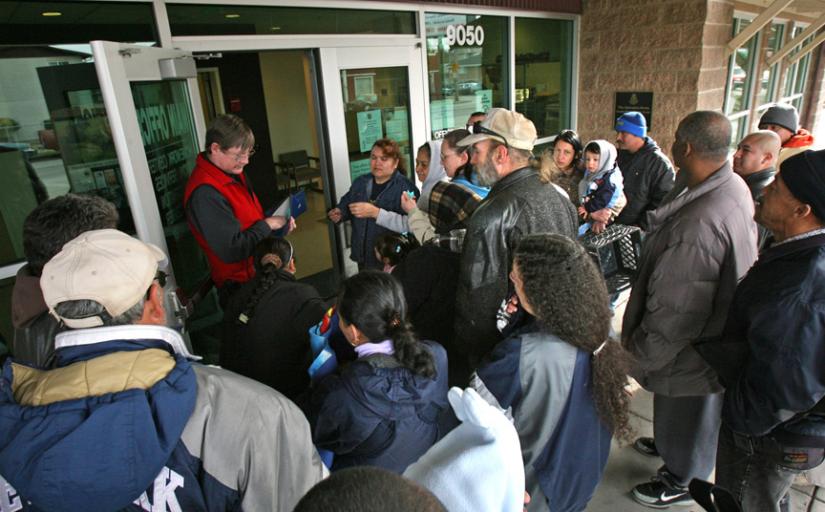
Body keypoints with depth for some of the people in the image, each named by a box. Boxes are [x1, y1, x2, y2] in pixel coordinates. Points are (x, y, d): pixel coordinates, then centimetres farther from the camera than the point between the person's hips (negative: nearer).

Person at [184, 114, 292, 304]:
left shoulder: (233, 171, 2)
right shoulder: (204, 193, -28)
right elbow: (232, 250, -29)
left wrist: (278, 220, -2)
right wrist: (268, 224, -18)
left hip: (260, 270, 9)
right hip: (239, 283, -9)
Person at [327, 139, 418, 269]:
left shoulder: (405, 187, -14)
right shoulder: (360, 182, 8)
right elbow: (345, 204, 18)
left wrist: (375, 212, -34)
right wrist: (338, 214, -4)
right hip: (363, 257, 6)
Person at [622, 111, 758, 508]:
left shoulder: (698, 224, -39)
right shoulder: (733, 186, -6)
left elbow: (676, 311, -32)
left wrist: (640, 351, -15)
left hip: (691, 351, -9)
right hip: (718, 327, 9)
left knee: (685, 412, 18)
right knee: (681, 410, 32)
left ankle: (681, 481, 44)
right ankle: (671, 444, 59)